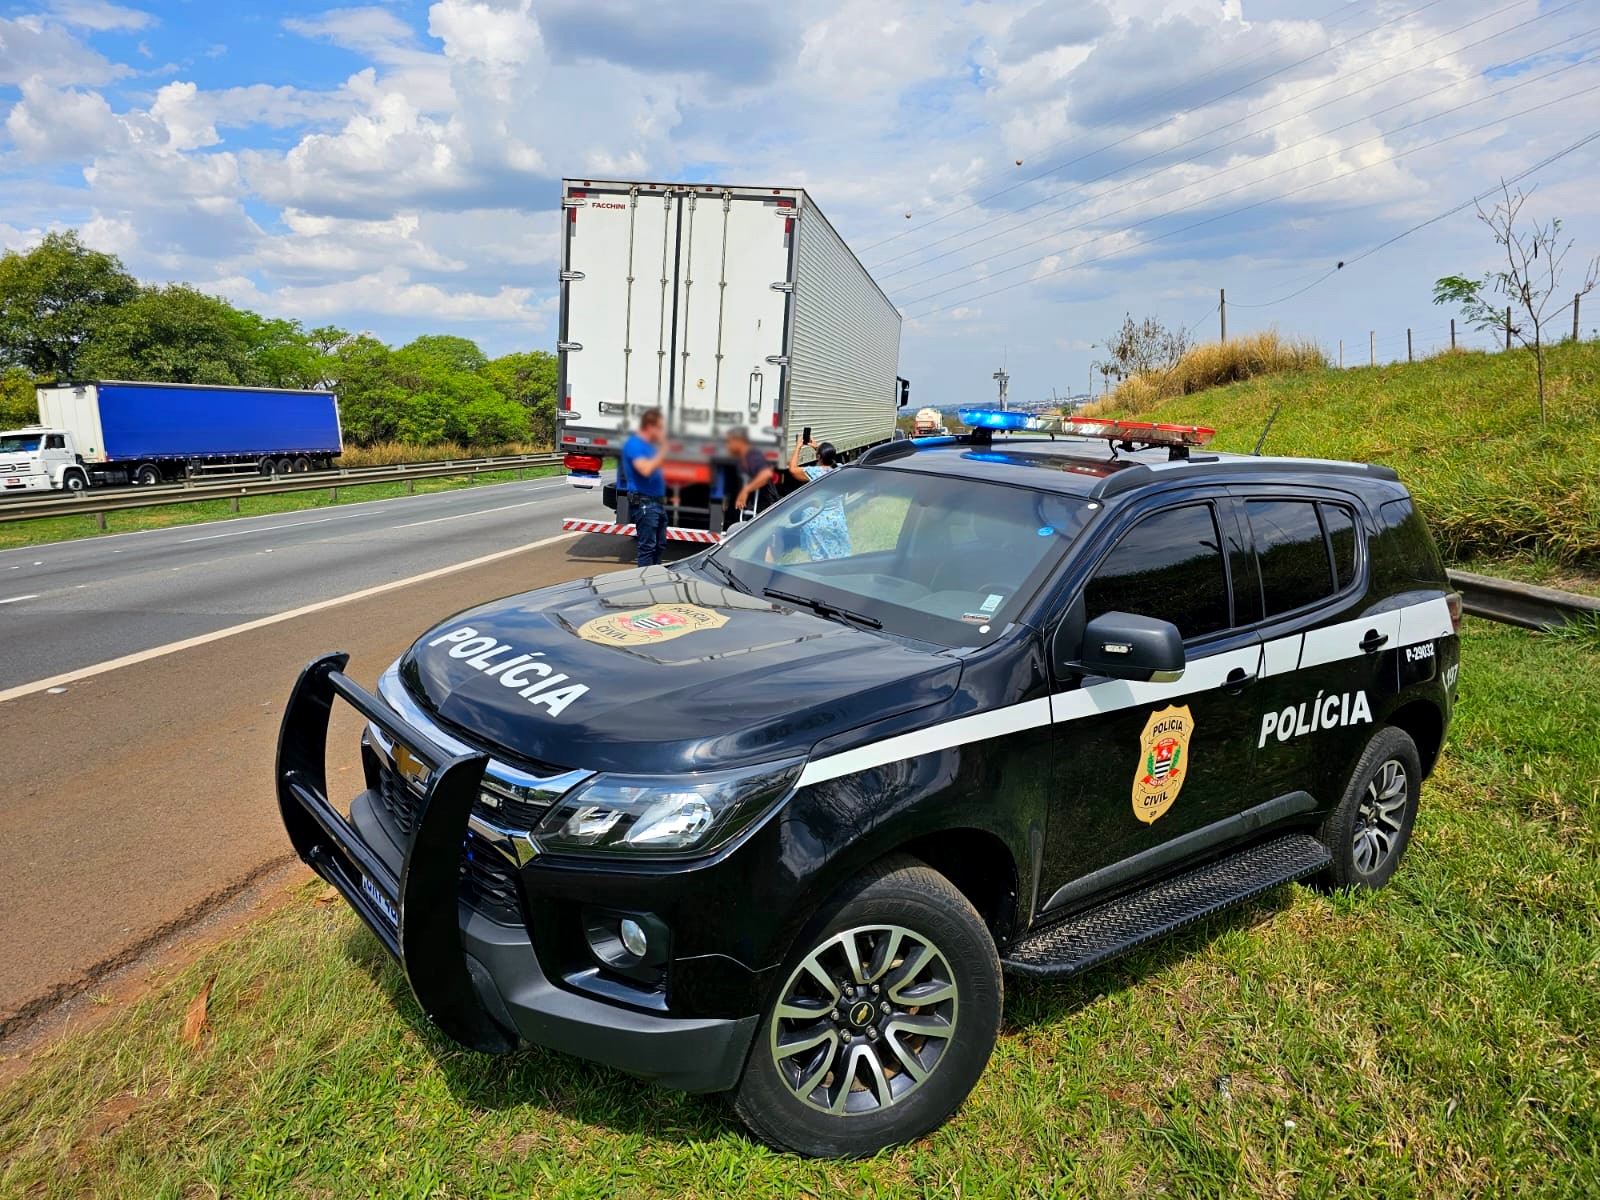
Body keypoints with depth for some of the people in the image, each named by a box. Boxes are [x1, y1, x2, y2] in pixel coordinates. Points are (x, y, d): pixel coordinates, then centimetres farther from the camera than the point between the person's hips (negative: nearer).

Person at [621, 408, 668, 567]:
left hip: (658, 502, 10)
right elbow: (645, 469, -27)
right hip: (644, 503, -10)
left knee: (659, 545, 15)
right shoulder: (634, 444, -12)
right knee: (647, 547, -9)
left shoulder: (649, 444, 16)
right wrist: (663, 450, -21)